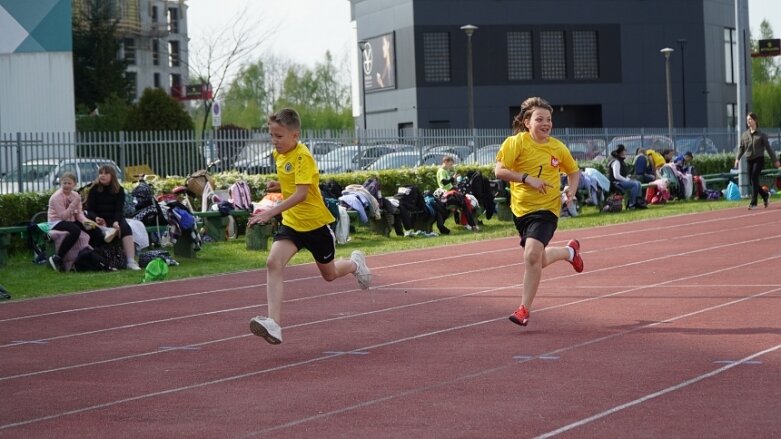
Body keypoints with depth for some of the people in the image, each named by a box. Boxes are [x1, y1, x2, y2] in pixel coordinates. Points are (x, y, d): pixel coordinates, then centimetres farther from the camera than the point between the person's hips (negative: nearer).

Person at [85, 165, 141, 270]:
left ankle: (131, 261, -38)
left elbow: (119, 209, -5)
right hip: (98, 219, -1)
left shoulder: (119, 190, 4)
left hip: (114, 218, 1)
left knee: (126, 228, -28)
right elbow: (90, 210, -1)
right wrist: (96, 218, -24)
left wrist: (116, 221, -26)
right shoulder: (94, 189, 2)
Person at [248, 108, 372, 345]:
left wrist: (271, 212, -41)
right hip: (291, 223, 6)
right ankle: (274, 325, -30)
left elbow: (301, 193, -32)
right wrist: (278, 186, -1)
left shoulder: (302, 156, -21)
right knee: (273, 263, -21)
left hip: (315, 222, -6)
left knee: (329, 274, 15)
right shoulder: (278, 155, 3)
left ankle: (355, 263, 52)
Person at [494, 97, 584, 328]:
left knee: (532, 255, -22)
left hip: (546, 209, -2)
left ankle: (524, 309, -10)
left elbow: (573, 171, 17)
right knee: (539, 261, 15)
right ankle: (570, 251, 48)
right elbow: (499, 171, -15)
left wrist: (572, 189, -2)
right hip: (521, 209, 2)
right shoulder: (516, 142, -7)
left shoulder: (558, 148, 1)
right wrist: (527, 179, -24)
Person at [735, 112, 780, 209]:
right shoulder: (745, 134, 8)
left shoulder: (761, 134, -3)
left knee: (754, 179, -13)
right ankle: (765, 195, 28)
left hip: (759, 159, -5)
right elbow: (741, 147, 10)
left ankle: (753, 203, -10)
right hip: (749, 160, 5)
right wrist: (737, 158, -5)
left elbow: (768, 147, 0)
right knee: (752, 181, 5)